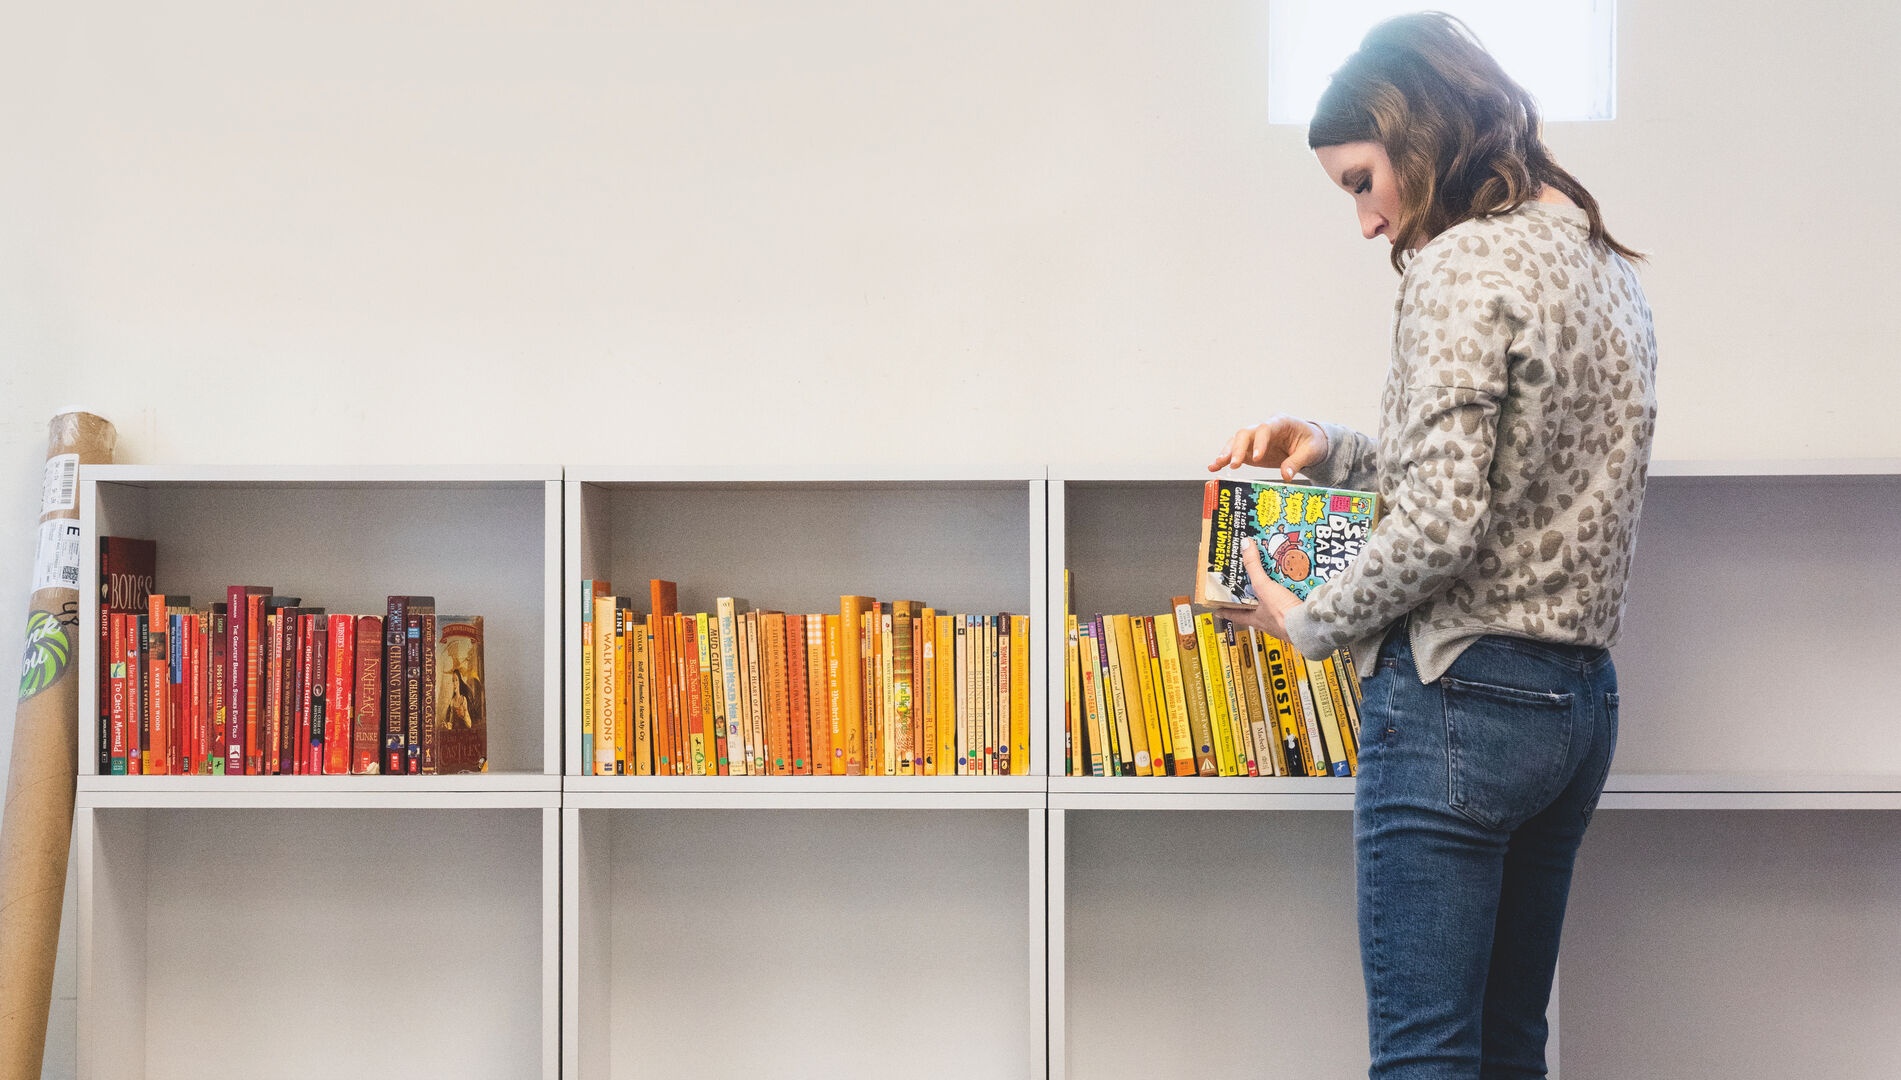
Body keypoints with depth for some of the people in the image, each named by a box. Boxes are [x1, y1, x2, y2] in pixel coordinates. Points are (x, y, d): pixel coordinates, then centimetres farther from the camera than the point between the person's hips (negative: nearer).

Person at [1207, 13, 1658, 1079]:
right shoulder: (1606, 263, 16)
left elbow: (1440, 521, -21)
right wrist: (1331, 451, 16)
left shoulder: (1463, 262, -13)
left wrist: (1308, 620, -6)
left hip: (1459, 694, -9)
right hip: (1580, 699, 9)